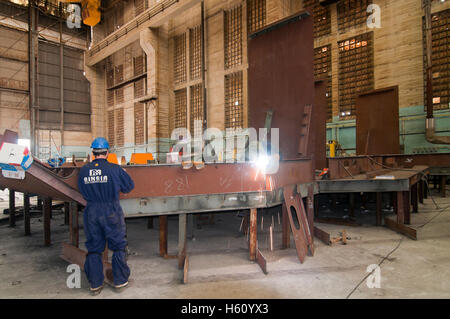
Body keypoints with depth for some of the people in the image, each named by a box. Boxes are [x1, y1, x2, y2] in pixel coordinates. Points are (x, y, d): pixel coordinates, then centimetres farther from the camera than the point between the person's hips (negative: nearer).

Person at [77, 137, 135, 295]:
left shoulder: (83, 170, -1)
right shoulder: (114, 169, -12)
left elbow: (82, 190, 9)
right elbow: (129, 186, -2)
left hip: (91, 212, 4)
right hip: (111, 212, -3)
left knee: (93, 248, 15)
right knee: (118, 246, 11)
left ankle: (95, 284, 25)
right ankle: (120, 281, 21)